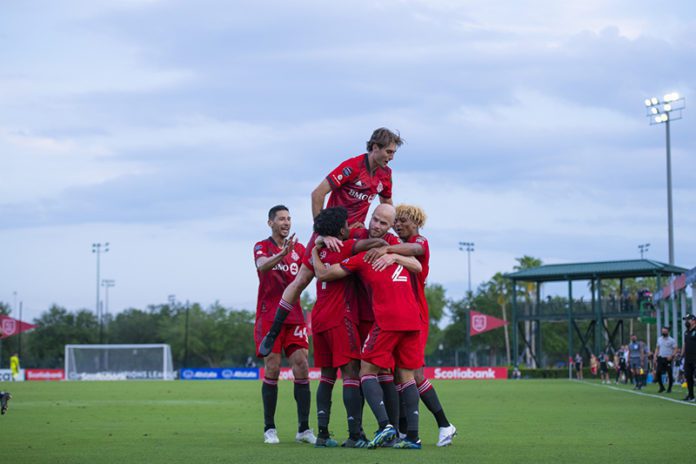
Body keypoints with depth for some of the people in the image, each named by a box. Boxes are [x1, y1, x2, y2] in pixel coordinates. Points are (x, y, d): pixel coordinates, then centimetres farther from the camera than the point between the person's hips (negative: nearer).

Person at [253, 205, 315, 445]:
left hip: (294, 315, 4)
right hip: (269, 316, -4)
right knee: (272, 369, -6)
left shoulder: (298, 249, 14)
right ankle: (269, 428, 2)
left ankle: (304, 429, -3)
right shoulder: (262, 247, 0)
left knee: (302, 368, -5)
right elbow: (262, 265, -22)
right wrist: (281, 254, -42)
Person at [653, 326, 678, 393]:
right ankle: (661, 387, 12)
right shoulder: (659, 339, 11)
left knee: (669, 374, -2)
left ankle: (669, 388, 9)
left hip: (668, 359, -5)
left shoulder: (671, 340, -5)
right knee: (658, 373, -3)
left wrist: (671, 356, -21)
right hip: (660, 358, 5)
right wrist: (655, 357, 7)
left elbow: (676, 349, -8)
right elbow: (657, 348, 17)